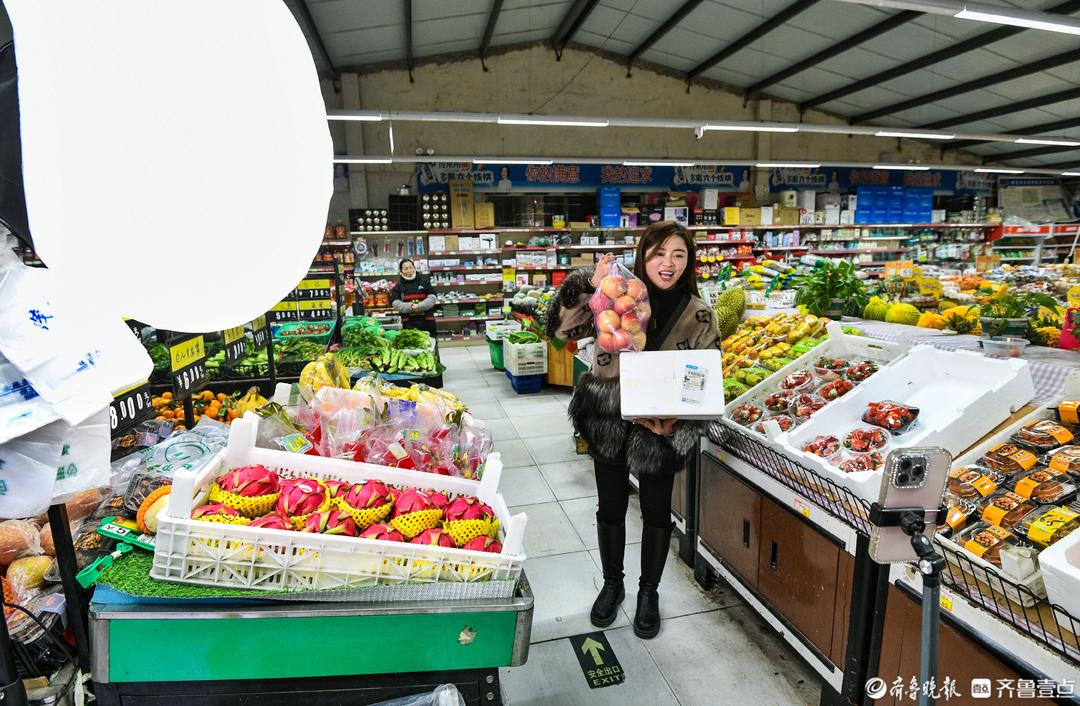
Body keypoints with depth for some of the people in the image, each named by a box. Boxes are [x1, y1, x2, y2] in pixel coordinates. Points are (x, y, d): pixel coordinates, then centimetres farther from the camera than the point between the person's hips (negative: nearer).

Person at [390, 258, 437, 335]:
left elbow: (432, 298, -3)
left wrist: (419, 306, -17)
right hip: (409, 324, 0)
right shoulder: (398, 286, 8)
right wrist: (410, 307, -18)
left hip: (427, 321, 1)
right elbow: (395, 303, -3)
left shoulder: (424, 281, 7)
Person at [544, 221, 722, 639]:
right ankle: (612, 583, 41)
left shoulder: (699, 314, -6)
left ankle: (649, 592, 39)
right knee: (610, 508, 16)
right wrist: (588, 285, -26)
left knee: (656, 512, 15)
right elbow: (560, 329, -14)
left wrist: (675, 417, -17)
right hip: (608, 424, 0)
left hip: (661, 431, 0)